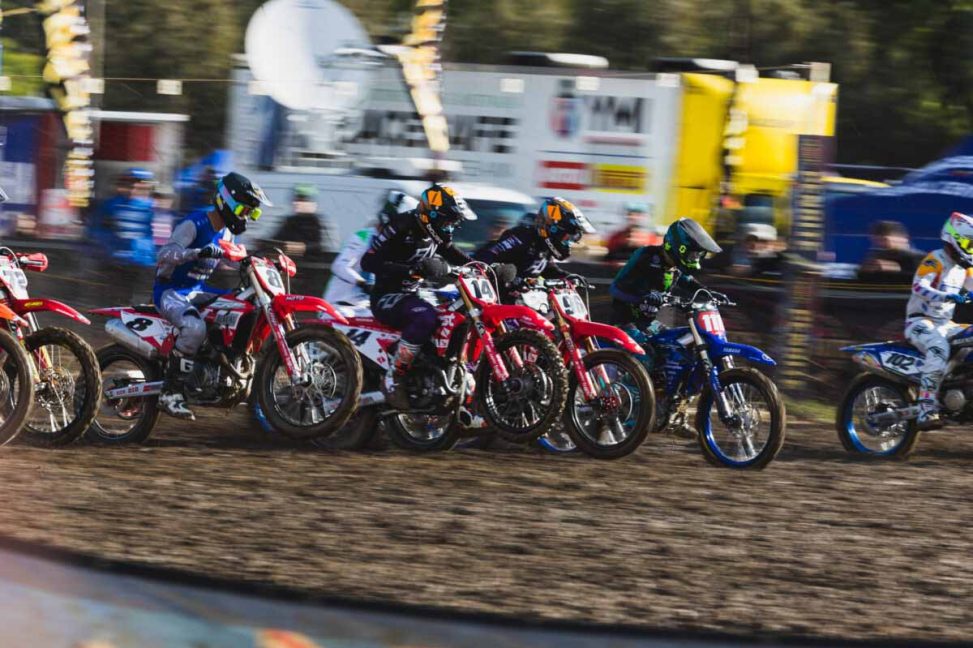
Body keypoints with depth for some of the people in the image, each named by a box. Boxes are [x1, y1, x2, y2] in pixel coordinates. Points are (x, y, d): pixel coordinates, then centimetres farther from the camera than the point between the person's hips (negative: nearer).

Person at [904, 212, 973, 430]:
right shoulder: (936, 260, -12)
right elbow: (919, 287, -27)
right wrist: (946, 296, -42)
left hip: (944, 324, 9)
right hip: (920, 322, -9)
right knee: (939, 348, -36)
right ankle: (926, 410, -44)